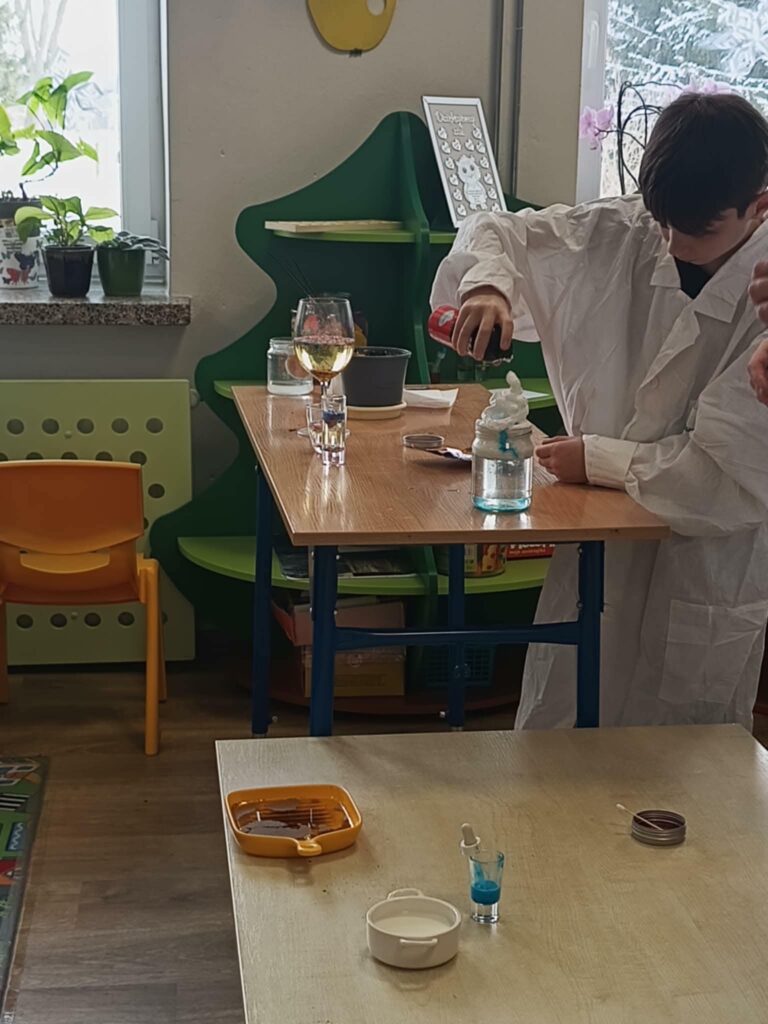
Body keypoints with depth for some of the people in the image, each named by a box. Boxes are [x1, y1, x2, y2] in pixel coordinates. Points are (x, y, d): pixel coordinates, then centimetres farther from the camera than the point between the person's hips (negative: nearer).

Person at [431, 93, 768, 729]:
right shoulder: (620, 236, -4)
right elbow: (495, 233, 8)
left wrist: (597, 458, -12)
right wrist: (487, 283, -14)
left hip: (705, 584, -4)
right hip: (591, 546, 5)